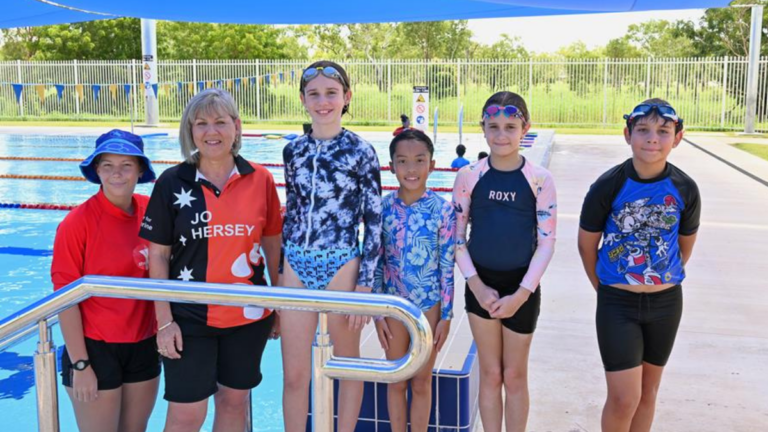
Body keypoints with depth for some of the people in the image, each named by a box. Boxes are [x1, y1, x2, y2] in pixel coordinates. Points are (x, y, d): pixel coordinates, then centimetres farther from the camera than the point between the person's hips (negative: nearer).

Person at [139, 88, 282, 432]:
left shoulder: (260, 180, -3)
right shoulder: (172, 182, -6)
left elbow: (272, 244, 6)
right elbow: (158, 255, -3)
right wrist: (164, 320, -6)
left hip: (249, 313, 2)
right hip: (189, 317, -1)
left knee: (234, 400, 16)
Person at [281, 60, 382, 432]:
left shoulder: (361, 152, -6)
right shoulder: (294, 150, 6)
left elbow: (373, 222, -6)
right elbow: (292, 212, 13)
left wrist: (365, 283, -10)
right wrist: (280, 272, 13)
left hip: (342, 266, -3)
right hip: (297, 265, 4)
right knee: (293, 375, 7)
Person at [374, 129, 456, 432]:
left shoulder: (443, 209, -10)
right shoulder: (383, 208, -6)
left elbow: (447, 266, -6)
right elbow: (376, 262, -1)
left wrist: (446, 315, -5)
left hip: (430, 305, -1)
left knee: (422, 382, 12)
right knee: (396, 381, 15)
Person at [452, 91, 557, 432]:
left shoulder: (540, 179, -7)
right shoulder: (469, 176, -4)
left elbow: (547, 241, -6)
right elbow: (457, 237, 0)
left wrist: (521, 294, -11)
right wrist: (477, 286, -9)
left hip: (522, 287, -1)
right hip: (481, 284, 1)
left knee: (514, 376, 11)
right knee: (490, 374, 12)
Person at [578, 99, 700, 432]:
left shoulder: (685, 189, -7)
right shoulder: (608, 186, -15)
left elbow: (685, 247, 9)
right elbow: (586, 245, -2)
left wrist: (661, 282, 14)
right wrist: (606, 289, 6)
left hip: (666, 303, 3)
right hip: (618, 304, -3)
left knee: (648, 391, 15)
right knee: (623, 398, -3)